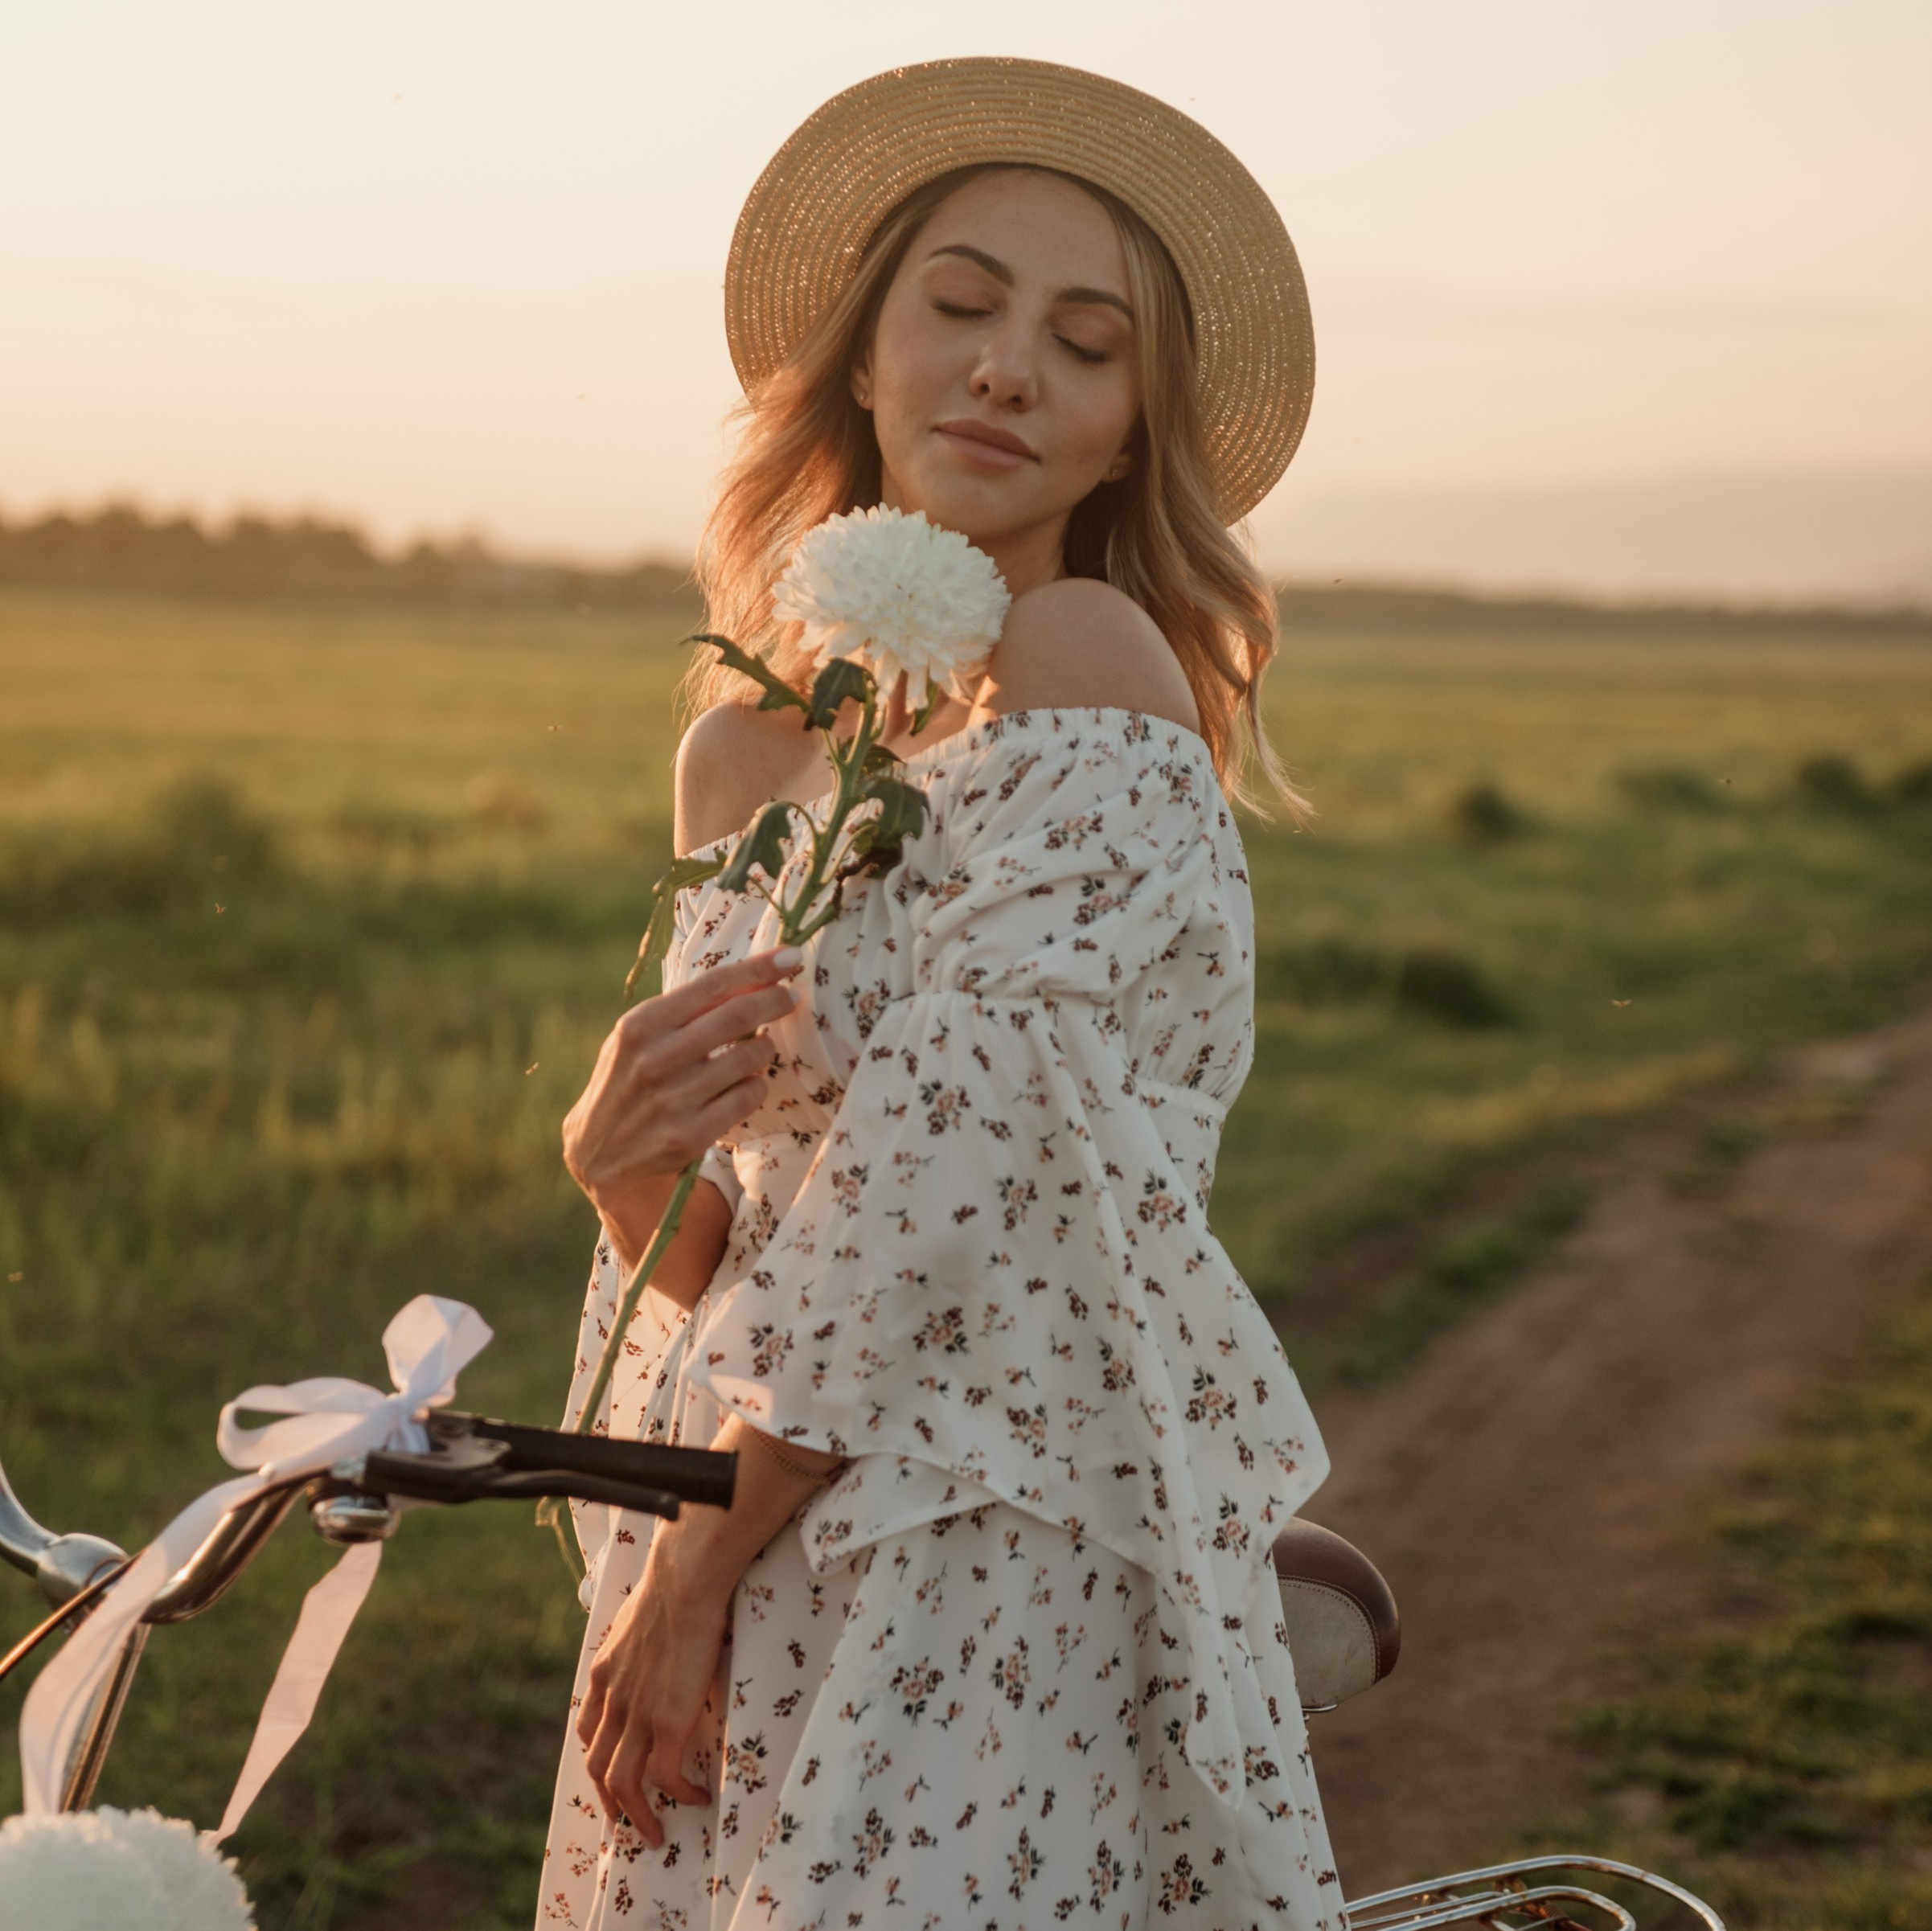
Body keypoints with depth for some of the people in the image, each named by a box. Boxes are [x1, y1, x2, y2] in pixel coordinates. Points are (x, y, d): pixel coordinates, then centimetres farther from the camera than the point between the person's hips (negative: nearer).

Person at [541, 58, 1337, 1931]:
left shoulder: (1089, 658, -11)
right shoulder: (740, 740, 9)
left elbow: (959, 1155, -17)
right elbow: (725, 1263, 12)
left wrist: (694, 1571, -13)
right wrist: (619, 1157, -10)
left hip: (986, 1550, -6)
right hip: (749, 1547, 6)